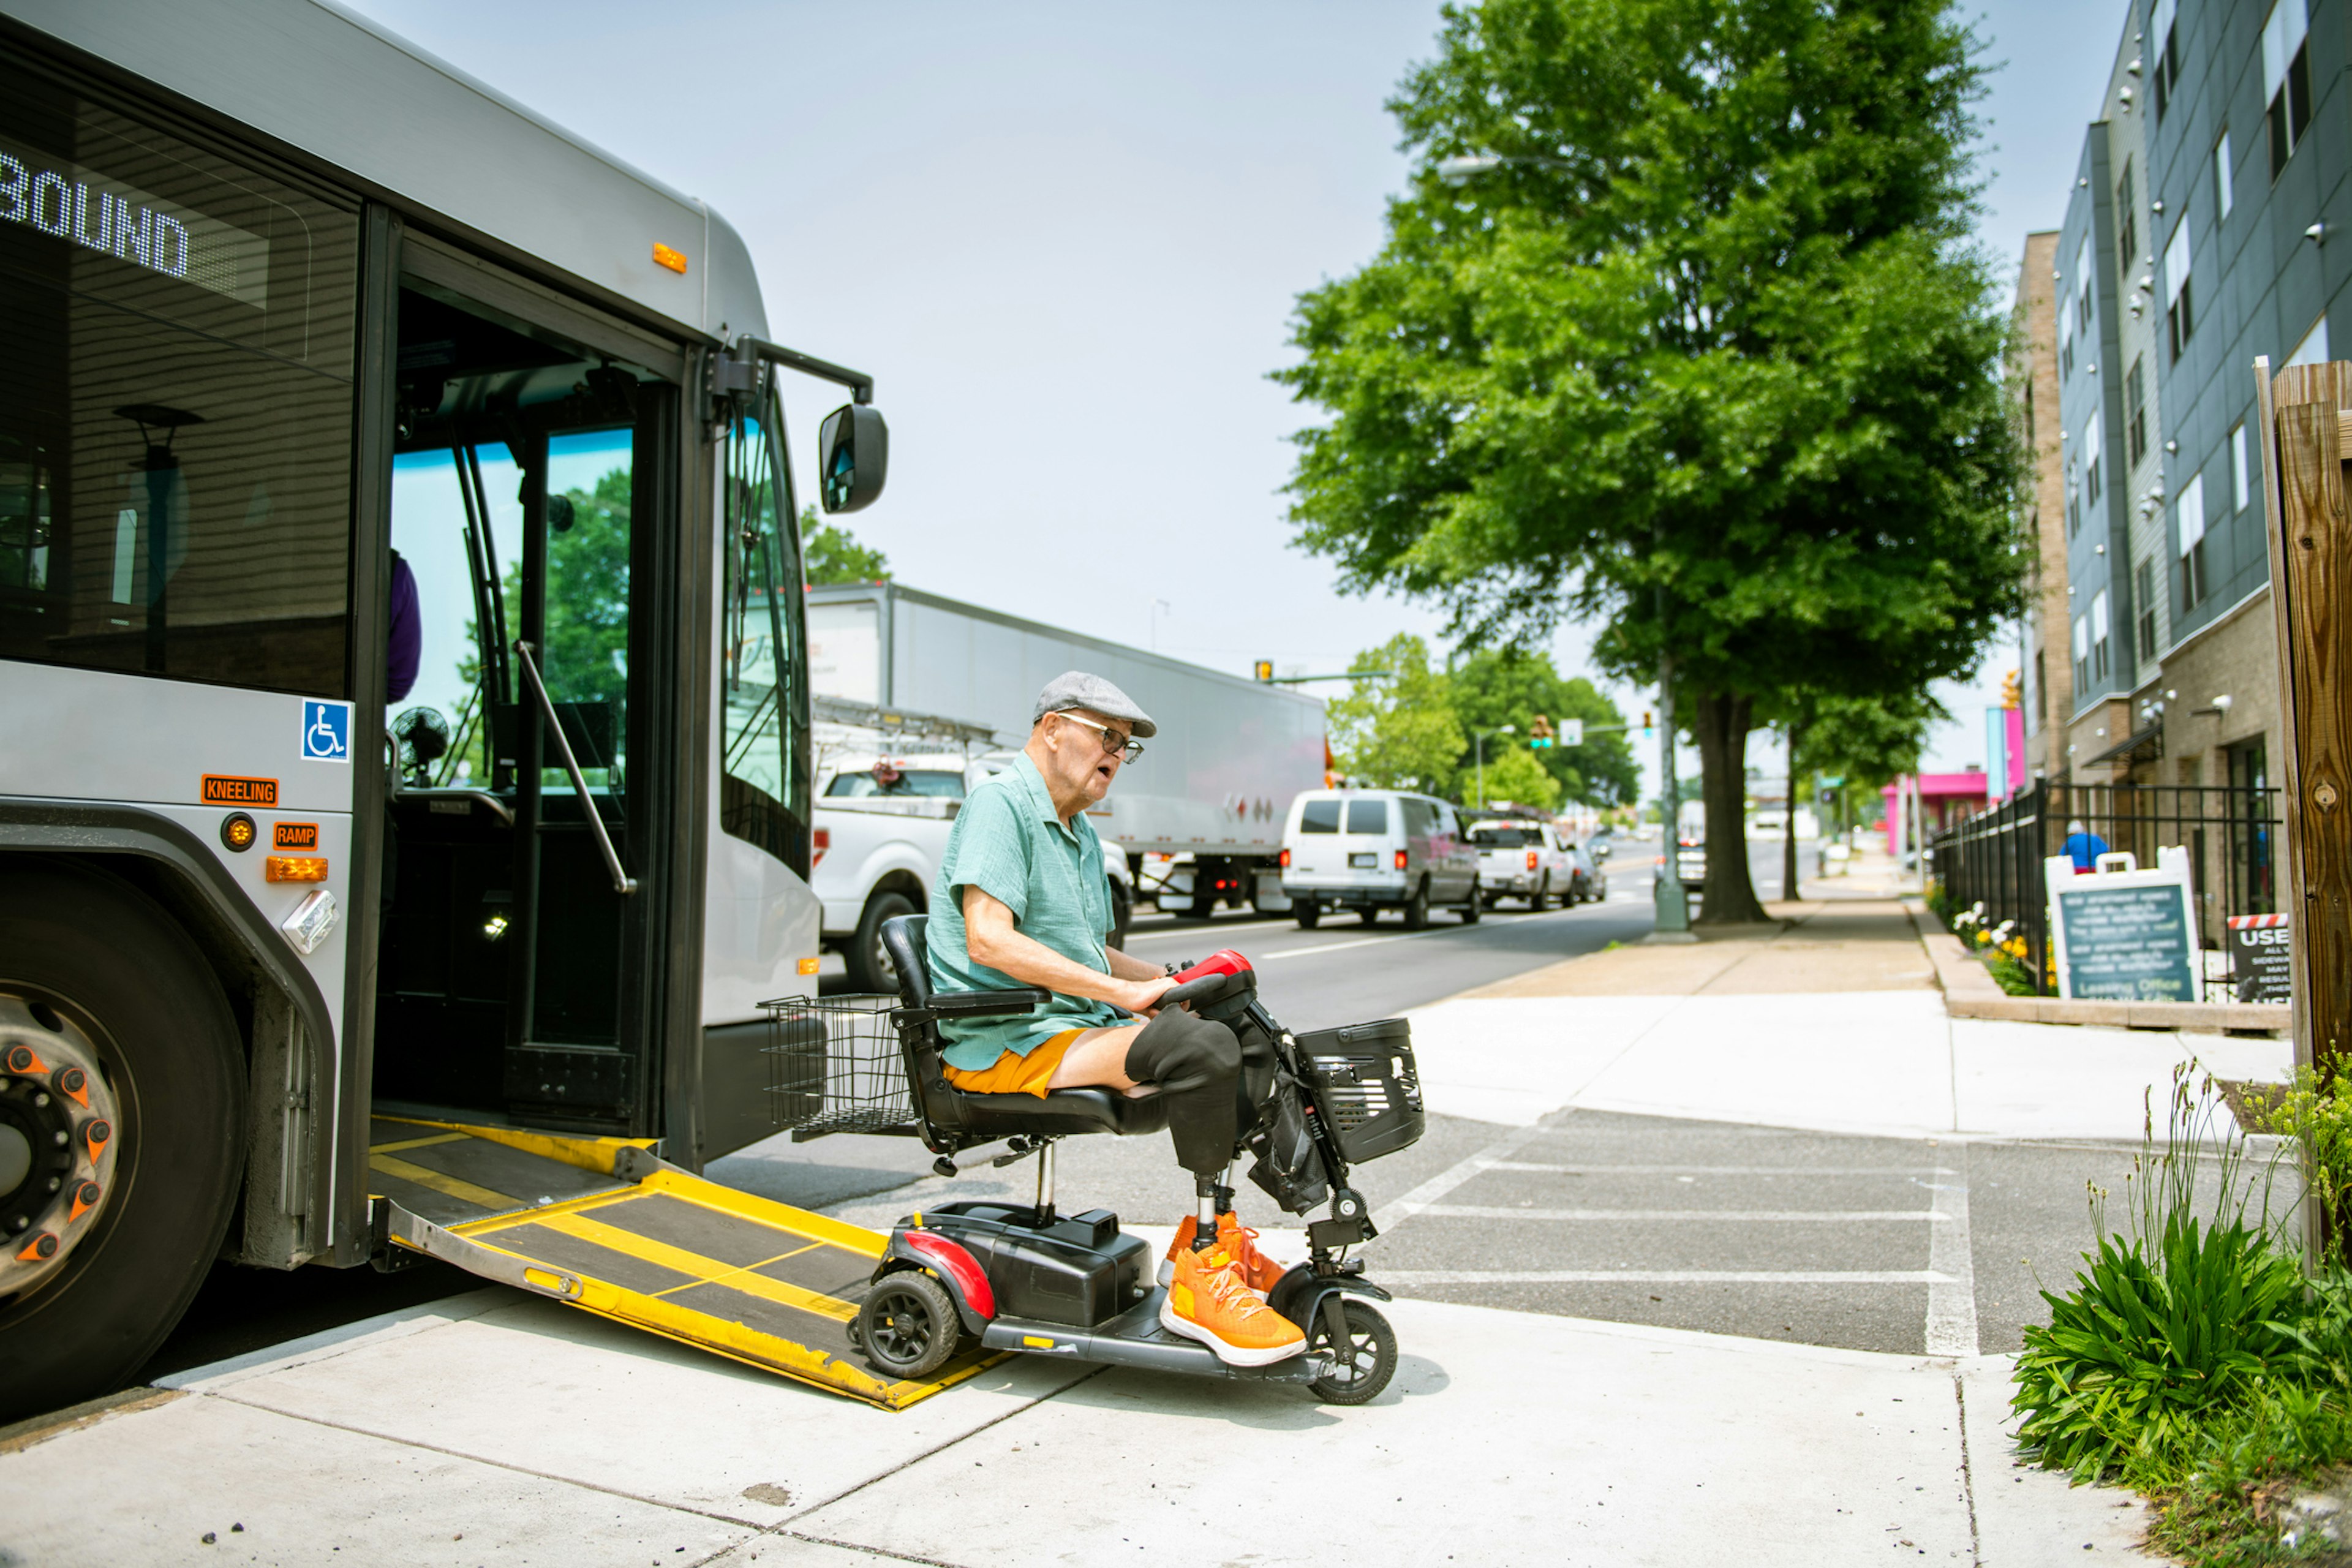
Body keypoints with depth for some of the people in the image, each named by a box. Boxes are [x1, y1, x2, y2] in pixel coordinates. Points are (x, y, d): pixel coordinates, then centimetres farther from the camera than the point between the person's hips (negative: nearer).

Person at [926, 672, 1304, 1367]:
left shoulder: (1081, 835, 22)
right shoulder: (1000, 802, -9)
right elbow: (989, 941, -22)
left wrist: (1178, 981, 11)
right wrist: (1121, 991, -22)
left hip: (1077, 1026, 10)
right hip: (1006, 1042, -10)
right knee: (1204, 1049, -27)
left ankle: (1208, 1234, 9)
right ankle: (1200, 1275, -18)